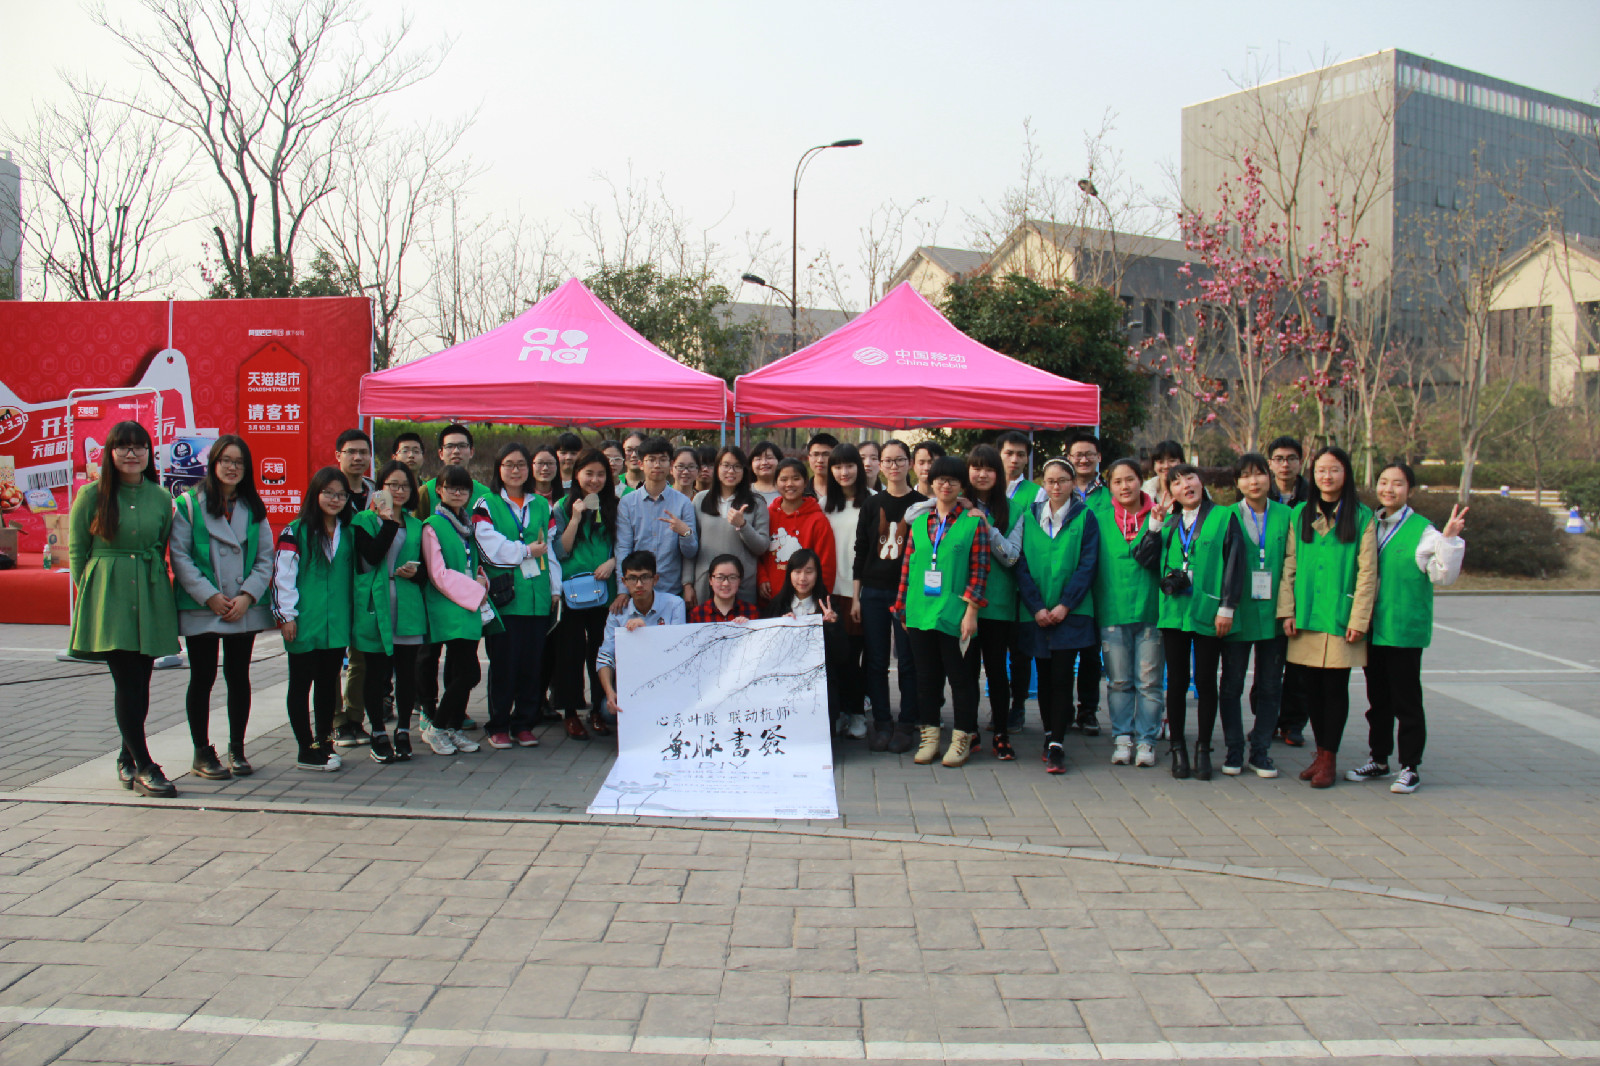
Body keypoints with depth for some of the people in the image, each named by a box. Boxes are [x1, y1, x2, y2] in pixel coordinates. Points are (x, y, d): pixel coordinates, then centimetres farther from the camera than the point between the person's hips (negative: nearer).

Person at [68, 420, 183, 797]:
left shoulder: (161, 498, 8)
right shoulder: (92, 495, 1)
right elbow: (77, 550, 4)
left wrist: (151, 584, 7)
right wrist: (88, 593, 0)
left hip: (150, 599, 3)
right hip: (108, 599, -3)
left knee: (139, 683, 8)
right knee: (127, 683, -7)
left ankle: (128, 759, 23)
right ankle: (144, 766, -5)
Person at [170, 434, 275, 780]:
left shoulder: (254, 509, 10)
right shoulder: (188, 504, -1)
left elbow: (265, 558, 6)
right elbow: (180, 557, -6)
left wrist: (247, 596, -8)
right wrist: (209, 596, -12)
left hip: (244, 608, 3)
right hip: (200, 609, -3)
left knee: (239, 677, 8)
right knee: (202, 678, 3)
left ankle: (237, 750, 18)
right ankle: (202, 752, 13)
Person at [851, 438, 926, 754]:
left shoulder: (922, 504, 1)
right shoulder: (872, 505, 8)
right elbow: (860, 552, 8)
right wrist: (855, 596, 4)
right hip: (873, 592, 2)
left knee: (908, 660, 1)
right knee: (875, 661, 5)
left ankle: (907, 724, 10)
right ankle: (881, 723, 14)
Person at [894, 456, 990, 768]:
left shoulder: (974, 521, -1)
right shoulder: (920, 520, 11)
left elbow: (979, 569, -4)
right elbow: (907, 565, 12)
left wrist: (971, 611, -10)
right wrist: (903, 608, 9)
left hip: (954, 614, -4)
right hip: (920, 612, 4)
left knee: (960, 675, 3)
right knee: (926, 675, 10)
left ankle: (962, 736, 15)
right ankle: (930, 734, 20)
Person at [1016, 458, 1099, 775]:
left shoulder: (1084, 517, 2)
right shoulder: (1029, 516, 7)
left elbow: (1087, 565, -3)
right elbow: (1022, 565, 3)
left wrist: (1064, 606, -11)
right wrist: (1037, 607, -7)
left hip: (1071, 612, -2)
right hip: (1037, 612, 2)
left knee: (1062, 677, -6)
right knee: (1044, 677, 8)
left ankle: (1057, 746, -5)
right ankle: (1050, 735, 22)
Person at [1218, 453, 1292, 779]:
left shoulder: (1286, 516, 5)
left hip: (1272, 613, 1)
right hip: (1238, 613, -1)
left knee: (1269, 686, 7)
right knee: (1232, 684, 5)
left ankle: (1261, 751, 18)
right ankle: (1233, 751, 15)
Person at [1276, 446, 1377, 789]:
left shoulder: (1362, 516, 0)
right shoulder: (1300, 514, 10)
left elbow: (1367, 572, -3)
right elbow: (1289, 565, 9)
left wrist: (1359, 619, -8)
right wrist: (1287, 610, 1)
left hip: (1341, 617, -3)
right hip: (1306, 618, 3)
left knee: (1335, 687, 1)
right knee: (1311, 686, 6)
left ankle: (1329, 758, 11)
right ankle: (1320, 753, 18)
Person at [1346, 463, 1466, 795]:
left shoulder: (1422, 530, -7)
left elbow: (1443, 574, -13)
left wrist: (1449, 539, -23)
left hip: (1405, 629, -5)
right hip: (1372, 628, 5)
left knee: (1406, 701, 2)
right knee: (1377, 699, 15)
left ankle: (1410, 767, 11)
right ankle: (1378, 760, 26)